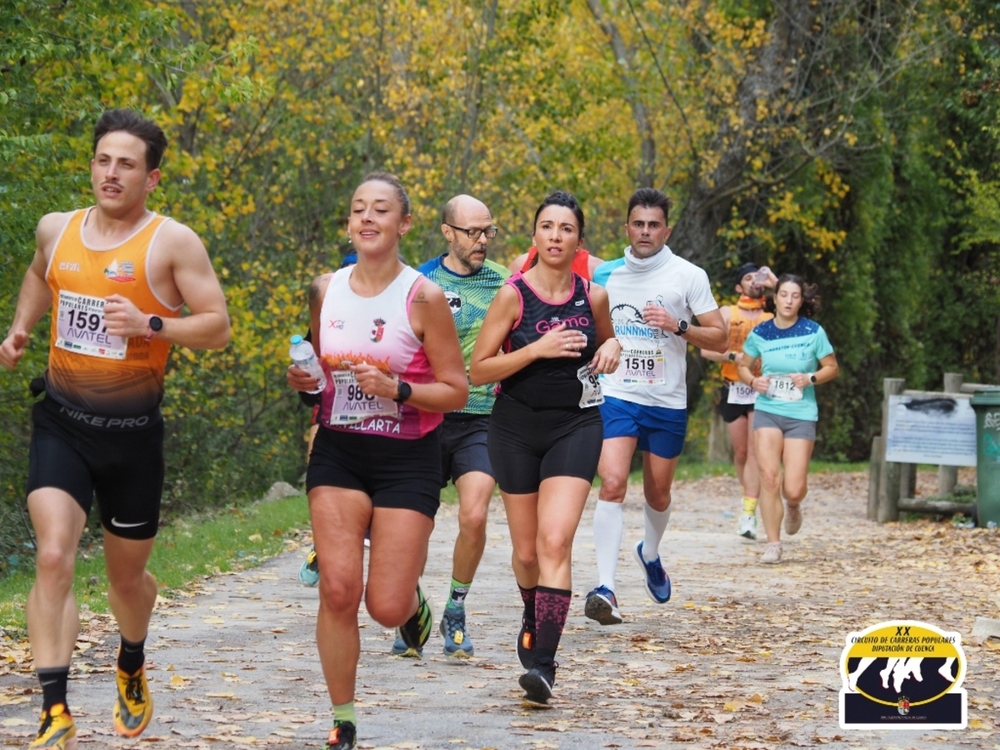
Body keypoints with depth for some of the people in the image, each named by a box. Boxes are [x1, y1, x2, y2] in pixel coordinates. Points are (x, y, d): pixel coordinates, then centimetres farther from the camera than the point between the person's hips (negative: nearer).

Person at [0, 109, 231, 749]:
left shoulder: (172, 242, -9)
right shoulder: (56, 230, 4)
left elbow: (219, 327, -9)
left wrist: (150, 324, -24)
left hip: (133, 431, -2)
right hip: (62, 424, 2)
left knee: (128, 576, 15)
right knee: (53, 558, -19)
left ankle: (132, 668, 48)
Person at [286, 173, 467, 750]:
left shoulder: (423, 298, -9)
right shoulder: (325, 291, 4)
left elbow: (456, 392, -6)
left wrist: (396, 390, -21)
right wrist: (303, 381, -3)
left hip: (407, 461, -3)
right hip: (338, 453, 3)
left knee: (386, 607, -6)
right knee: (338, 590, -10)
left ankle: (411, 595, 33)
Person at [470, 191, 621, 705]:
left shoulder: (593, 297, 1)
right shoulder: (513, 295, -8)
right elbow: (477, 371, -9)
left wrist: (611, 348, -2)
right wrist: (537, 349, -20)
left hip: (575, 427, 0)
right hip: (516, 428, 0)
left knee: (555, 542, -17)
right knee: (526, 550, 11)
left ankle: (543, 664, -22)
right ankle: (533, 619, 44)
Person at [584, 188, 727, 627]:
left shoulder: (688, 276, -2)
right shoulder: (605, 275, 5)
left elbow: (719, 338, -3)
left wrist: (678, 326, -17)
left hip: (667, 402, 0)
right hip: (616, 397, 0)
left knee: (657, 492, 13)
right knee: (612, 484, -18)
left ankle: (650, 553, 45)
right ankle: (605, 588, -24)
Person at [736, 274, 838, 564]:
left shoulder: (813, 332, -5)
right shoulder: (759, 334, 0)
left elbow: (832, 367, 5)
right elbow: (744, 367, 14)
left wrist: (811, 378, -13)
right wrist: (753, 381, -7)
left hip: (801, 413, -1)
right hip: (767, 410, 1)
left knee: (793, 489, -6)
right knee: (769, 477, -11)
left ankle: (793, 507, 33)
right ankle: (773, 544, 0)